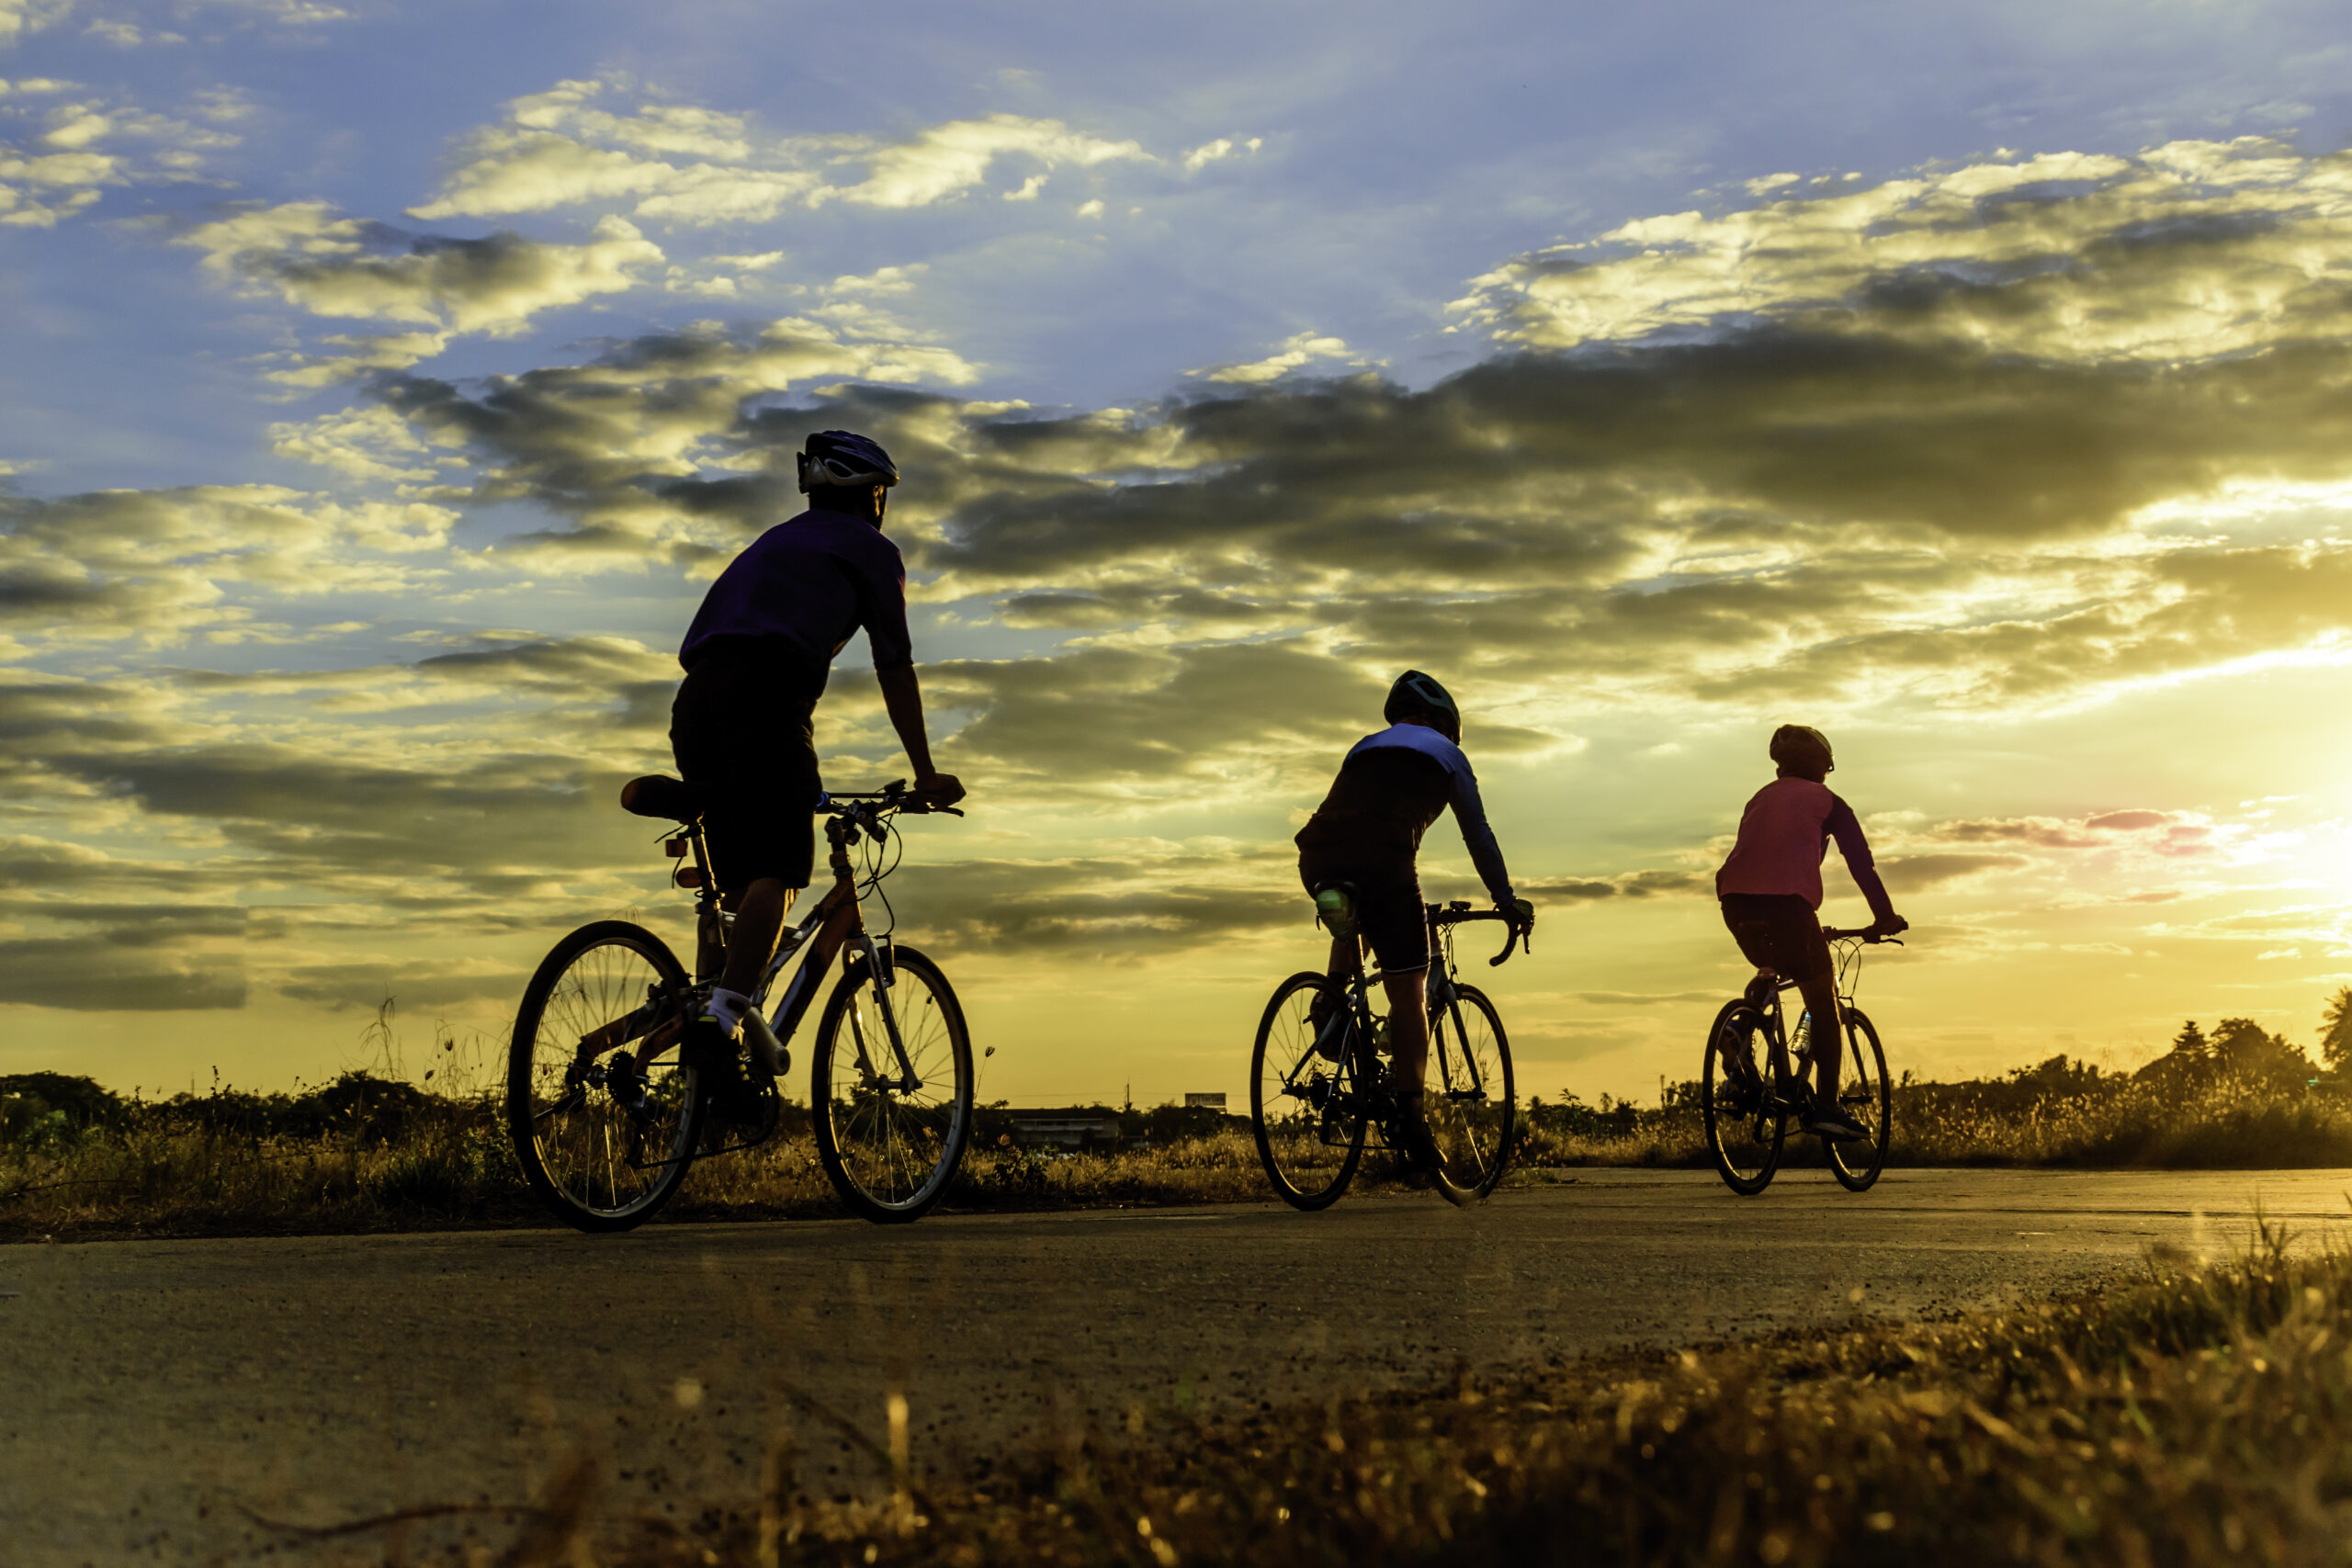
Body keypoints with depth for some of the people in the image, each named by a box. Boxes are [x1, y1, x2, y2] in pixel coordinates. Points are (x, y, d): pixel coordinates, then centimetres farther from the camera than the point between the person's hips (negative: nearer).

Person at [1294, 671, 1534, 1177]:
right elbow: (1478, 834, 20)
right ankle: (1410, 1120, -4)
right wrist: (1506, 899, 27)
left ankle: (1333, 1005, 16)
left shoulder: (1363, 749, 35)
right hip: (1383, 863, -5)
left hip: (1318, 859, 5)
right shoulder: (1445, 754, 23)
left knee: (1353, 925, 38)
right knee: (1408, 993, 2)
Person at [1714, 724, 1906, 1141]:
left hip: (1735, 897, 5)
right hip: (1786, 899, -5)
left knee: (1771, 969, 33)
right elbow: (1861, 862, 12)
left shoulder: (1761, 798, 29)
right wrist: (1885, 917, 21)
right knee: (1823, 1000, 7)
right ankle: (1826, 1107, 2)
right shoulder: (1827, 801, 15)